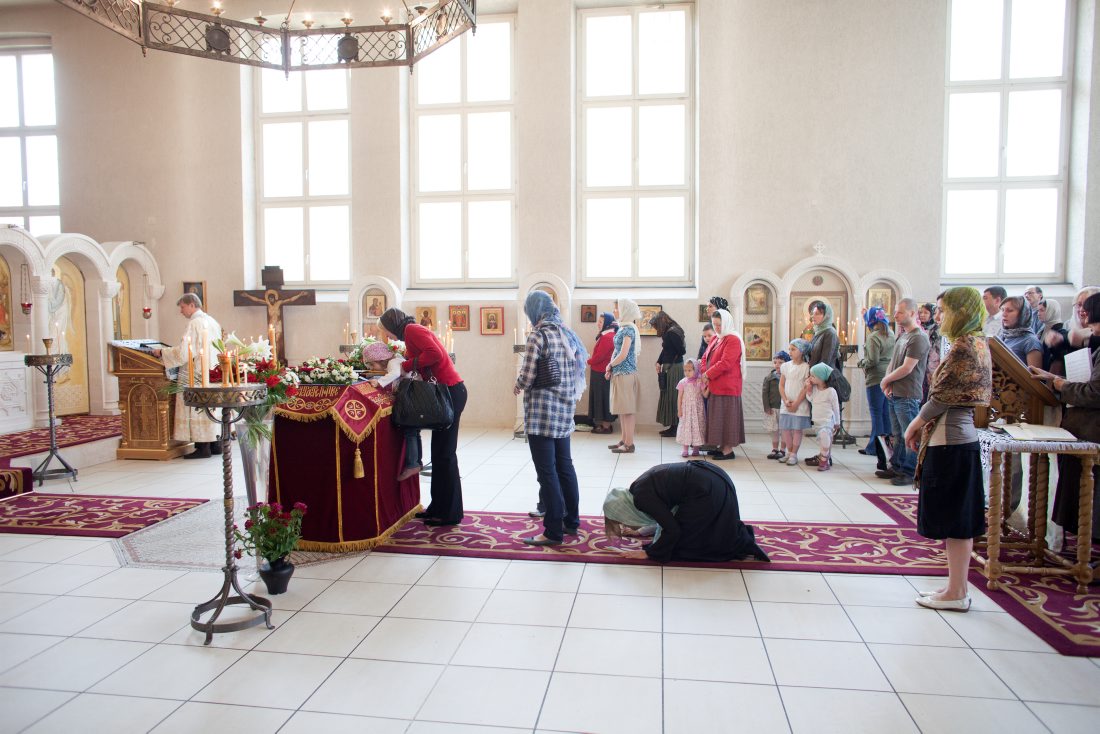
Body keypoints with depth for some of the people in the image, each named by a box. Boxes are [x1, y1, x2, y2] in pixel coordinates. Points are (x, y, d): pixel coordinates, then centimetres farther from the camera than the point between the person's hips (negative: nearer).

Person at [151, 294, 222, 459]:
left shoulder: (194, 323, -13)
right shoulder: (212, 321, 14)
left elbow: (184, 352, -17)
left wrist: (162, 353, -6)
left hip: (196, 374, -9)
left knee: (197, 408, -5)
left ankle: (203, 448, -5)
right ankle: (216, 444, 13)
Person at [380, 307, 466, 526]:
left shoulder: (412, 330, -8)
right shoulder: (412, 332, 22)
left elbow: (435, 354, -23)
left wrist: (407, 365, -14)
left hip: (450, 391, -10)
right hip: (446, 391, 10)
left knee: (444, 453, -5)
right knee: (440, 452, 14)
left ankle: (449, 513, 2)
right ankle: (438, 507, 23)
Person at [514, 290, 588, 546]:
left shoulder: (538, 336, -12)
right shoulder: (568, 334, 10)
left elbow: (527, 378, -15)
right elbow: (579, 368, 13)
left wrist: (517, 386, 5)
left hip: (542, 412, -8)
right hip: (564, 410, 8)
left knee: (547, 472, -3)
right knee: (564, 466, 16)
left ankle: (553, 531, 1)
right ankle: (571, 521, 26)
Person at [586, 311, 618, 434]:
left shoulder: (606, 337, -20)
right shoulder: (610, 335, 14)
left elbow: (599, 356, -20)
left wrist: (588, 361, -3)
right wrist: (592, 360, 1)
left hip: (602, 374, -10)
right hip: (602, 372, 10)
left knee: (603, 398, -2)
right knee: (602, 398, 14)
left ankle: (606, 426, 4)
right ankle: (604, 424, 20)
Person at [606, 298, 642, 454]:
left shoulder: (628, 329, -14)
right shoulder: (623, 327, 13)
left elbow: (623, 354, -19)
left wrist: (610, 365, -6)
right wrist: (610, 367, 4)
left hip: (625, 373, -9)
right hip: (619, 373, 9)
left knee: (627, 409, -5)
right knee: (623, 409, 14)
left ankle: (629, 444, -1)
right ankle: (624, 439, 21)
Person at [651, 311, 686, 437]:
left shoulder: (672, 332, -17)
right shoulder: (668, 332, 12)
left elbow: (682, 350, -19)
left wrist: (674, 359, -2)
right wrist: (659, 362, 3)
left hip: (674, 368, -9)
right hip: (669, 368, 9)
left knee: (673, 397, -2)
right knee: (668, 396, 12)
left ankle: (675, 428, 5)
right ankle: (673, 427, 19)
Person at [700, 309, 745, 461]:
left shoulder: (733, 340, -12)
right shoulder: (716, 339, 15)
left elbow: (725, 363, -21)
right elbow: (706, 358, 17)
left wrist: (708, 374, -15)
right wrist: (704, 373, -1)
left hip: (726, 387, -9)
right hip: (715, 386, 9)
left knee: (726, 416, -4)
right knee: (717, 417, 12)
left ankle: (728, 450, 2)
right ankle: (722, 447, 20)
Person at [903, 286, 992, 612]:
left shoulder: (964, 346, -16)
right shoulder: (977, 344, 13)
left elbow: (943, 395, -17)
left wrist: (916, 423, -4)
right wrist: (924, 424, 11)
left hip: (949, 439, -10)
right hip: (961, 436, 10)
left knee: (953, 518, -1)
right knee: (959, 516, 14)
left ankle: (956, 593, 8)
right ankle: (957, 586, 23)